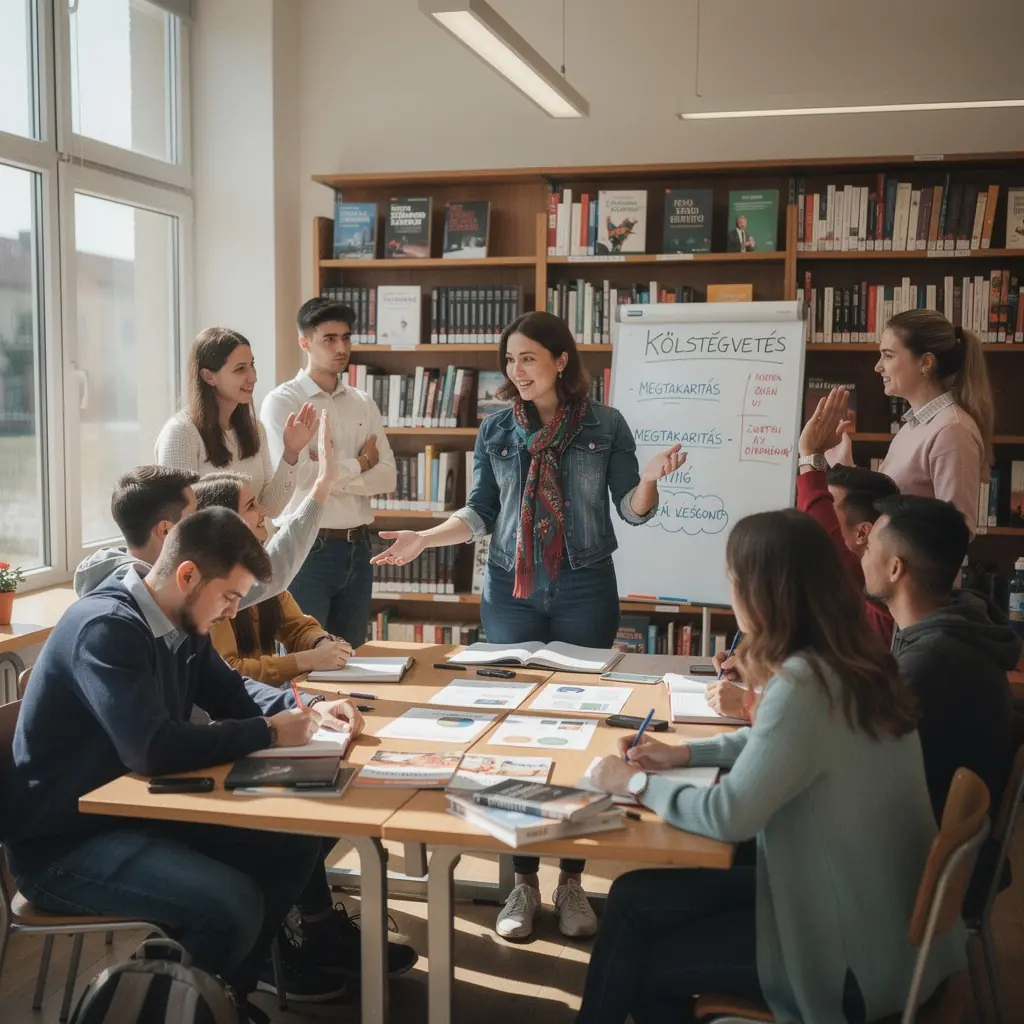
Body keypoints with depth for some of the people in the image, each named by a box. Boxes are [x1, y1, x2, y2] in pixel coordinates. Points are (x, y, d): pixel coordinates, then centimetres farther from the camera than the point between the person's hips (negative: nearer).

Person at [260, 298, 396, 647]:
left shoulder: (363, 403, 10)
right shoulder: (282, 401, -6)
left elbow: (388, 477, 0)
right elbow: (299, 475, -18)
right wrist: (359, 463, -6)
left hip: (357, 547, 5)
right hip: (307, 548, -5)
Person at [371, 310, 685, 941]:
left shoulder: (605, 426, 0)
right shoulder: (497, 430, 5)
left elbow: (633, 511, 0)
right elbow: (481, 514, 8)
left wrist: (651, 477, -20)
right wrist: (424, 539, -5)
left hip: (584, 592, -1)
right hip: (512, 592, 2)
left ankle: (572, 882, 14)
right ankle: (524, 883, 12)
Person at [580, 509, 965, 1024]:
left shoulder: (804, 684, -28)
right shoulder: (843, 660, 1)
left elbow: (730, 816, -23)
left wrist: (637, 783, -7)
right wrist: (683, 753, 11)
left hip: (857, 947, -8)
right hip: (858, 901, 8)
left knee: (646, 964, 5)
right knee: (633, 898, 10)